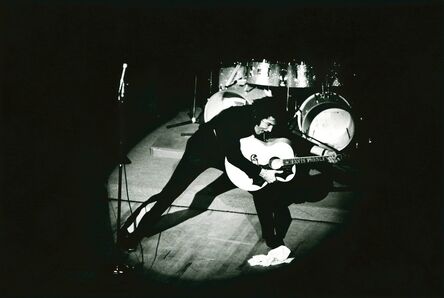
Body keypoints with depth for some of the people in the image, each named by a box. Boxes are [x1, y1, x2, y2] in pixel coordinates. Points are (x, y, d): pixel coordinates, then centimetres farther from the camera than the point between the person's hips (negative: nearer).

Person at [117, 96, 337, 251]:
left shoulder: (266, 123, -16)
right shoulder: (235, 118, -36)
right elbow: (233, 156, -38)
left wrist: (319, 150, -16)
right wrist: (261, 172, -38)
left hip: (236, 152, 7)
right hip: (203, 147, -6)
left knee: (261, 187, -3)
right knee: (171, 192, -11)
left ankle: (272, 238, 9)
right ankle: (130, 233, -2)